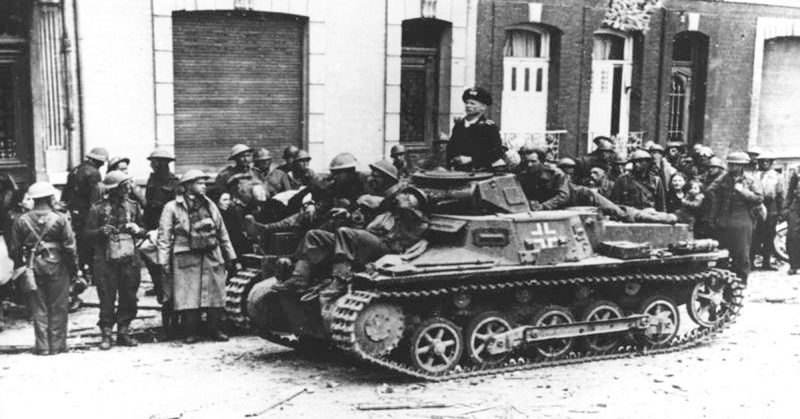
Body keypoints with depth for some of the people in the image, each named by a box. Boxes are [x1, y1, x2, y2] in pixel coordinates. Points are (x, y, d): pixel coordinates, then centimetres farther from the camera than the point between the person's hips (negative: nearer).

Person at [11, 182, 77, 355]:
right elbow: (69, 246, -6)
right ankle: (57, 345, 9)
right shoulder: (60, 219, -7)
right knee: (58, 307, 6)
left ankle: (42, 346, 9)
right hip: (57, 265, -2)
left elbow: (15, 249, 4)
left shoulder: (21, 221, 0)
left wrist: (19, 269, 12)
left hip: (33, 267, 2)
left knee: (38, 308, 8)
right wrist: (74, 267, 3)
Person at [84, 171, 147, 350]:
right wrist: (101, 231, -17)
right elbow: (88, 233, 1)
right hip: (106, 260, -3)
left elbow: (144, 231, 15)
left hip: (130, 259, 3)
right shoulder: (98, 208, -2)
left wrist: (137, 230, -7)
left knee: (129, 297, 5)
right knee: (107, 298, -1)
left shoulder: (133, 206, 8)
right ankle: (106, 334, 8)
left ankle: (124, 332, 17)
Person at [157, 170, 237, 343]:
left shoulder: (209, 205, 14)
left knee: (215, 295, 2)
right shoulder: (172, 207, 1)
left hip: (212, 257, 4)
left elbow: (222, 233, 18)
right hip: (186, 259, -4)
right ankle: (190, 333, 6)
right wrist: (164, 262, -9)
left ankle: (214, 330, 13)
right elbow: (164, 236, -2)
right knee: (189, 297, -4)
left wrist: (231, 257, 15)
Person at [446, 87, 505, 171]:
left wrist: (470, 159, -13)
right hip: (458, 172, 5)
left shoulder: (489, 127, -1)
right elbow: (451, 147, 25)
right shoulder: (459, 124, 17)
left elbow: (497, 152, -9)